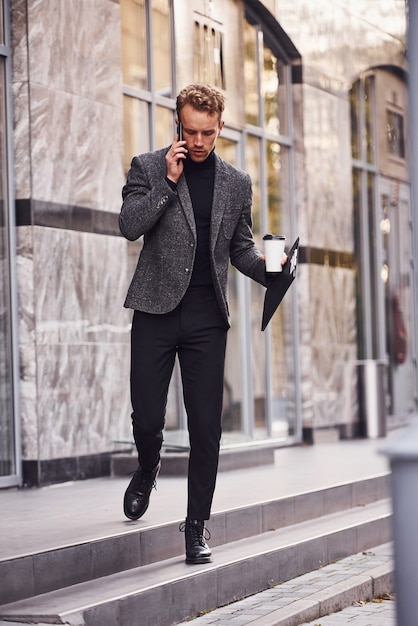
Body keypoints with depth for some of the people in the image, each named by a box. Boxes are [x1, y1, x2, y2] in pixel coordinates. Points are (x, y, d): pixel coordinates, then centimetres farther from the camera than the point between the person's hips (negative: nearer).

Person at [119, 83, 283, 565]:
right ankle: (147, 471, 32)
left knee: (206, 428, -1)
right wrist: (168, 182, -12)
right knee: (146, 418, -3)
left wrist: (265, 267, -1)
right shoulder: (149, 167, 5)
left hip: (207, 317, 2)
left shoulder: (237, 183, 13)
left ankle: (197, 525, 9)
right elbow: (129, 225, -7)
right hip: (157, 309, -2)